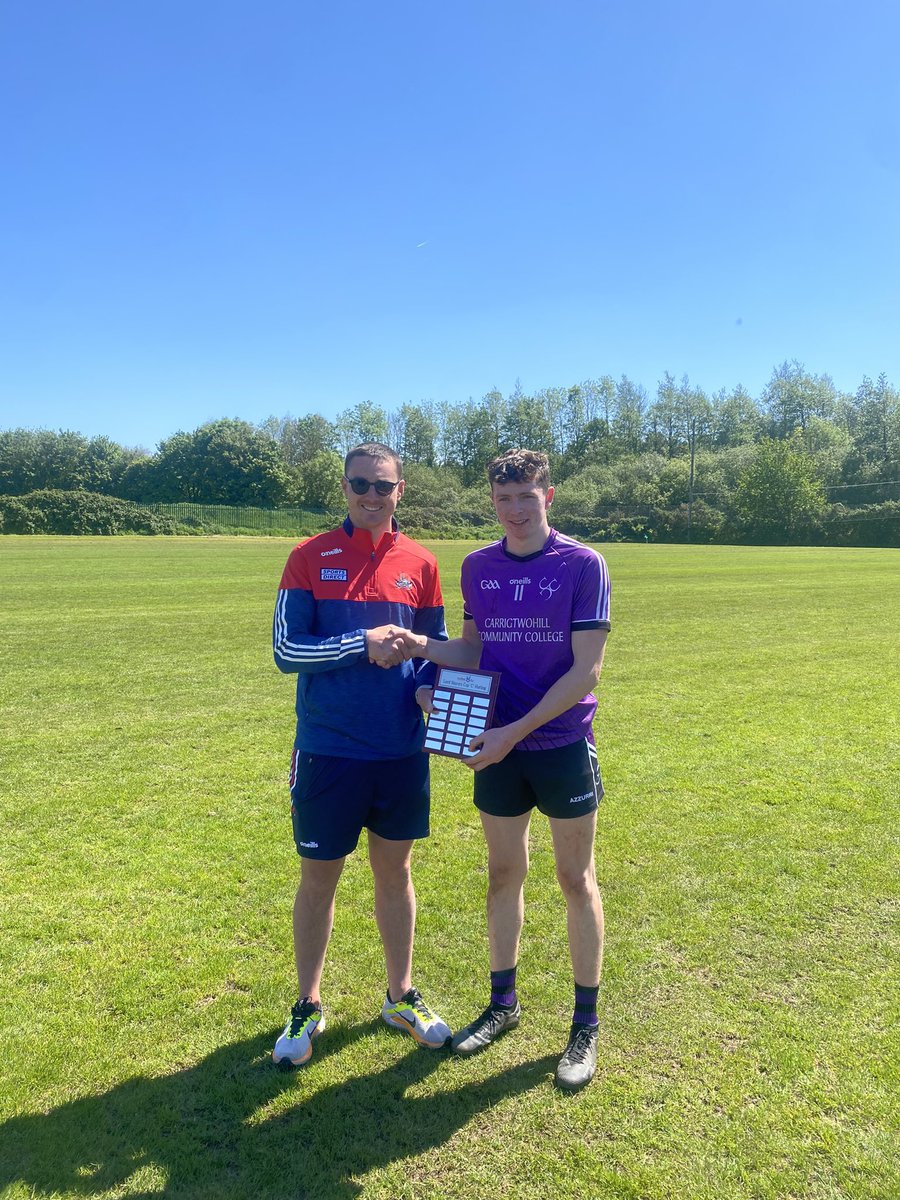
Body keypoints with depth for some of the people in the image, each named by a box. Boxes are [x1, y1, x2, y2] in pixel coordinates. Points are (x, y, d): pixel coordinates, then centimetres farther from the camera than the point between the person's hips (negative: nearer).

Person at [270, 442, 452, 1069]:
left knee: (395, 871, 16)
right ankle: (309, 1006, 32)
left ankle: (401, 995, 36)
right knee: (319, 877, 11)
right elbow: (286, 649, -9)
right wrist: (362, 644, -19)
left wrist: (429, 687, -10)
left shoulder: (420, 563, 3)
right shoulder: (310, 557, -4)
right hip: (328, 750, -2)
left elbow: (439, 645, 10)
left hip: (402, 750, 3)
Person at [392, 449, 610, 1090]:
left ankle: (587, 1023, 26)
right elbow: (474, 652, 10)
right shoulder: (477, 567, 3)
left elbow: (586, 670, -14)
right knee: (504, 873, 15)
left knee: (576, 879, 9)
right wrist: (420, 645, -10)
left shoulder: (583, 564, -11)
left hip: (564, 743, -4)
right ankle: (504, 1003, 35)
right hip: (497, 747, 4)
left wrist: (515, 730, -18)